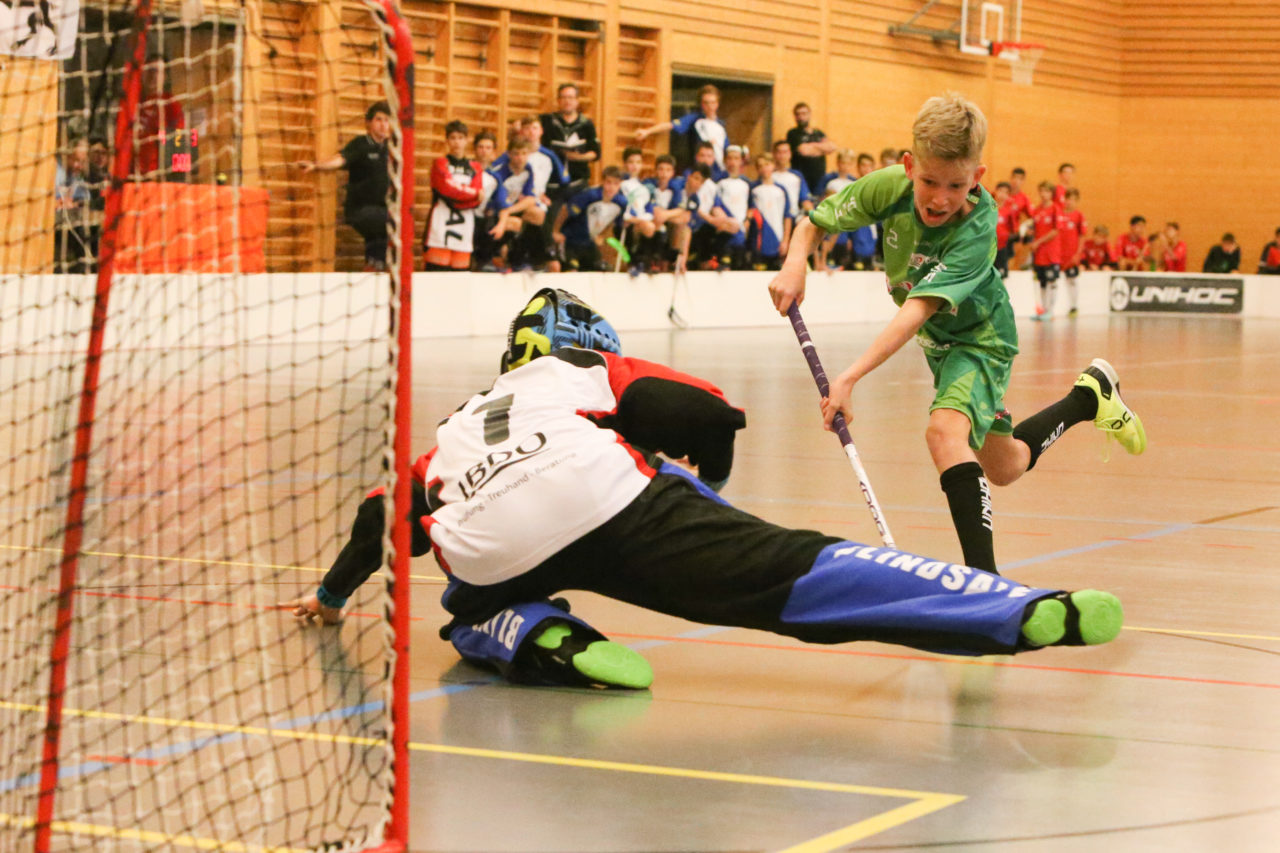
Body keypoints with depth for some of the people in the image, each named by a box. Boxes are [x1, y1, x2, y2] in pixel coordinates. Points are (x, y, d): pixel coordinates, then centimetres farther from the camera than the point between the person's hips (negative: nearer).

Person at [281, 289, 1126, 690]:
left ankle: (541, 638, -3)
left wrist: (330, 597, 59)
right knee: (793, 568, -6)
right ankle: (1025, 612, -20)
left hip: (492, 556, 2)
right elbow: (708, 415, 18)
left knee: (472, 613, 34)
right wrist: (703, 493, 38)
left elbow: (383, 517, 42)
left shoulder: (451, 430, 40)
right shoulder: (591, 373, 32)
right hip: (607, 502, -2)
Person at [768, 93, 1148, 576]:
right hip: (939, 339, 6)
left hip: (979, 337, -6)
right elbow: (812, 223, -8)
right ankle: (1090, 397, 45)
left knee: (945, 430, -35)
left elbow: (918, 310, -46)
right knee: (1004, 469, 21)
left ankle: (983, 576, -36)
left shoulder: (975, 231, -37)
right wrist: (794, 265, -31)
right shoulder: (888, 187, -24)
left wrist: (851, 378, -54)